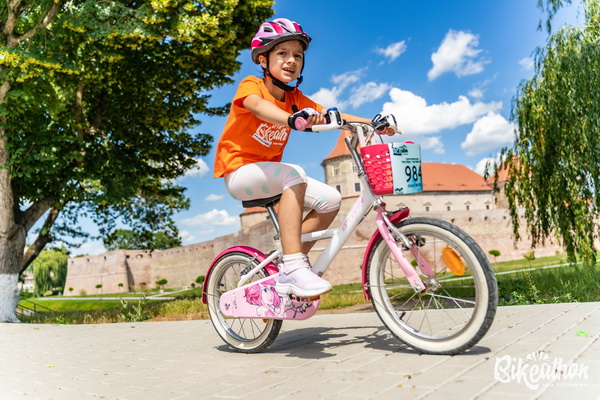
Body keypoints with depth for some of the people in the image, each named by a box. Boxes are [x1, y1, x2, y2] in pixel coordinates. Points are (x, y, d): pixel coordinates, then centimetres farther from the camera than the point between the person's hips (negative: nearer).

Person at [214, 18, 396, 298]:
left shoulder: (295, 99, 6)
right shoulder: (250, 85, -12)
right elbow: (258, 106, -35)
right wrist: (293, 120, -56)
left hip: (269, 174, 7)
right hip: (238, 172, -7)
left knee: (330, 199, -9)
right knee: (294, 173, -34)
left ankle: (287, 273, -2)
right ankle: (294, 268, -37)